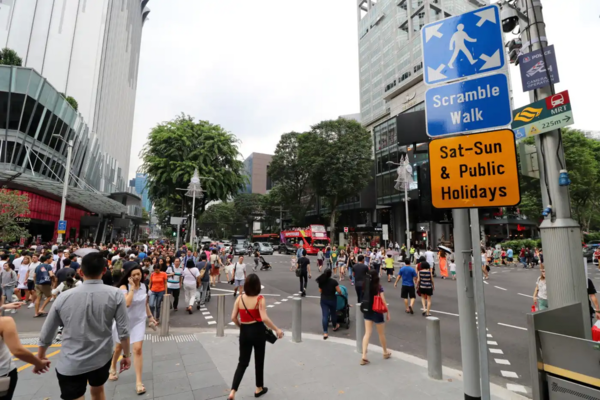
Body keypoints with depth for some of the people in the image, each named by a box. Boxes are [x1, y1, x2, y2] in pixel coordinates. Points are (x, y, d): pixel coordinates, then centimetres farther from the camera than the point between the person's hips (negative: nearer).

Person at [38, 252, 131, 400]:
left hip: (70, 364, -1)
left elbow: (46, 334, 1)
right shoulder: (115, 294, -14)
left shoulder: (64, 297, -10)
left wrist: (40, 357, 20)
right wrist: (126, 355, 3)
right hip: (102, 359, 1)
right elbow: (123, 331, -13)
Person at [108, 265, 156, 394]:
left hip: (139, 321, 2)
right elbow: (126, 303, -34)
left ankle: (138, 381, 2)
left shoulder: (144, 286, -4)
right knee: (119, 347, 20)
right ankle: (113, 368, 51)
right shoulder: (124, 287, -18)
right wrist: (132, 287, -31)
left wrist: (150, 317, 12)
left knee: (137, 349, -6)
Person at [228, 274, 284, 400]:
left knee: (242, 362, 15)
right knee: (259, 361, 17)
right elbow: (264, 318, -25)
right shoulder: (260, 299, -17)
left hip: (244, 332, 3)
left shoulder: (240, 298, -4)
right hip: (257, 331, -3)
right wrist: (277, 330, -15)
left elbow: (233, 317, -3)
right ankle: (259, 389, 33)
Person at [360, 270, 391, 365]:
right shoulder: (379, 287, -16)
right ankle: (385, 352, 37)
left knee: (367, 333, 6)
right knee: (381, 334, 17)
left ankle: (364, 356, -1)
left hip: (367, 312, 4)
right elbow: (383, 301, -14)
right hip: (377, 312, -4)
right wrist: (387, 312, -4)